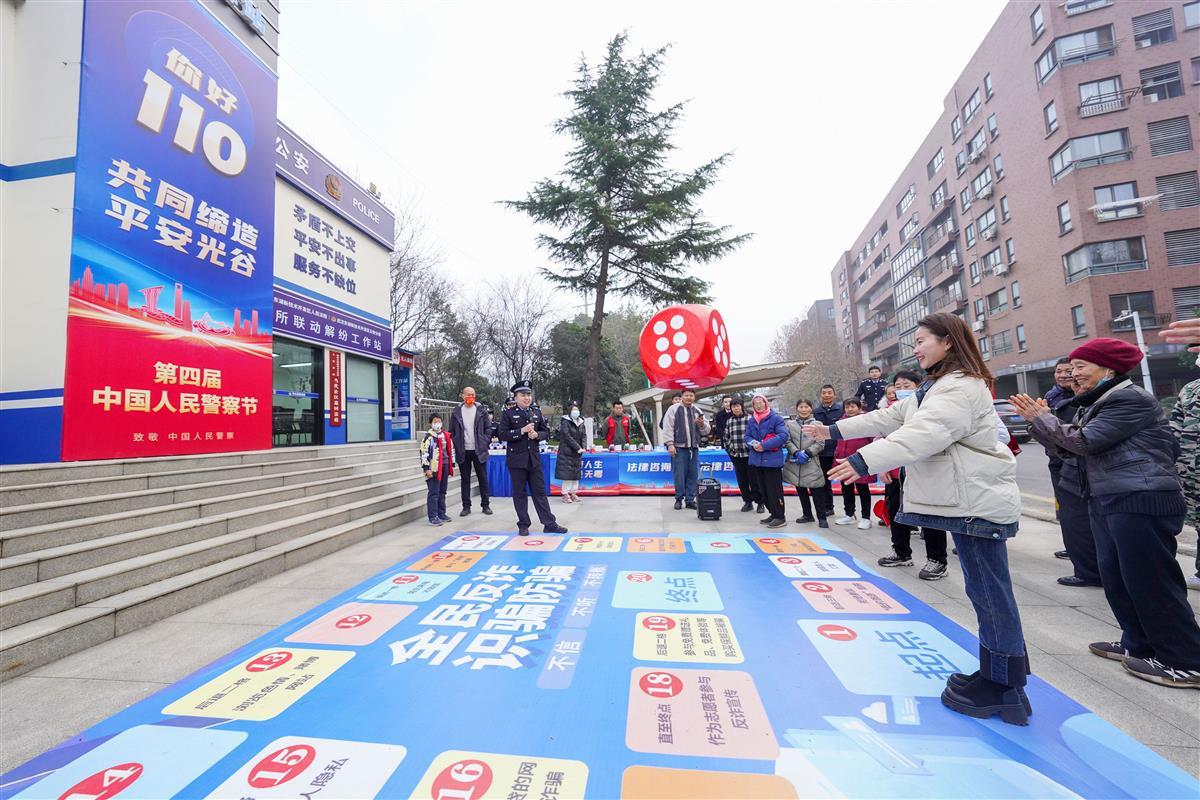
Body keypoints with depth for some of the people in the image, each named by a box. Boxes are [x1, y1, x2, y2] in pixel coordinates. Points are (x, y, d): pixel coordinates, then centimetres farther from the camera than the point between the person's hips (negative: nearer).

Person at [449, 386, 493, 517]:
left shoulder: (482, 410, 2)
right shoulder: (456, 412, 4)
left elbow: (488, 428, 3)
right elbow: (452, 431, 8)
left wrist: (485, 443, -6)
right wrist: (457, 445, 0)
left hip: (479, 450, -1)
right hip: (463, 451, 1)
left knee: (483, 478, 5)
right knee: (465, 480, 7)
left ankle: (485, 505, 15)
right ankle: (466, 506, 15)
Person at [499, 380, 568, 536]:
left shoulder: (537, 412, 9)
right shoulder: (508, 413, -3)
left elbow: (546, 432, 12)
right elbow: (502, 435, -11)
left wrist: (537, 434, -9)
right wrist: (522, 431, -18)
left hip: (534, 458, 3)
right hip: (516, 459, -3)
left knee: (540, 491, 7)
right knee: (520, 493, 6)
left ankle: (549, 524, 11)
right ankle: (523, 525, 17)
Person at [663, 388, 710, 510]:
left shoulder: (697, 411, 15)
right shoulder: (673, 409, 1)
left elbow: (706, 430, 17)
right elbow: (668, 427, -5)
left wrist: (702, 424, -6)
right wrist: (670, 444, -12)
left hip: (694, 448, 5)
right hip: (679, 447, -4)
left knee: (693, 475, 6)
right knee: (679, 475, -2)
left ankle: (690, 500, 15)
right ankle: (679, 499, 11)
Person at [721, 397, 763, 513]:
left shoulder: (750, 419, -5)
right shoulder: (729, 421, 9)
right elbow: (725, 437, 16)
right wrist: (730, 449, 8)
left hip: (749, 454, -4)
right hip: (736, 455, 4)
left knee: (753, 480, 0)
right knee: (742, 480, 9)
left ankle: (760, 502, 14)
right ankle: (747, 501, 22)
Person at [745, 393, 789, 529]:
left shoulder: (776, 418, -8)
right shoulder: (751, 420, 12)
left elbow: (783, 436, -15)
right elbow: (747, 436, 12)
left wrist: (764, 445, -20)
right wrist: (753, 444, -11)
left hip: (772, 460, -7)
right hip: (757, 459, 7)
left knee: (774, 489, -4)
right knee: (763, 489, 13)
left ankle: (780, 516, 7)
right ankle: (773, 513, 25)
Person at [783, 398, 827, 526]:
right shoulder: (790, 424, 5)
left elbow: (820, 443, -4)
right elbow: (788, 441, 0)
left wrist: (806, 453, -14)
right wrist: (796, 453, -15)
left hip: (811, 462, -3)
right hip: (795, 463, 3)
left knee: (815, 491, -1)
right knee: (801, 490, 12)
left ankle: (821, 517, 10)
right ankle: (808, 515, 26)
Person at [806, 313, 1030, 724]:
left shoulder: (962, 387, -15)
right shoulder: (935, 388, 18)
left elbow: (923, 435, -31)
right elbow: (889, 418, 20)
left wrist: (864, 460, -42)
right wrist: (836, 430, 18)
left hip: (979, 503, -10)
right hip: (968, 502, 10)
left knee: (991, 593, -1)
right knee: (985, 591, 15)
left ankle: (1004, 692, 10)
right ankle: (996, 677, 25)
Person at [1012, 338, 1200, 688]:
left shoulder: (1131, 399, -13)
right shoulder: (1093, 403, 17)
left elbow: (1085, 441, -20)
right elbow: (1071, 445, 13)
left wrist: (1042, 418, -9)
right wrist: (1041, 419, 0)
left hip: (1141, 501, -10)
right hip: (1109, 501, 10)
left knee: (1150, 580, -3)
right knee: (1115, 576, 14)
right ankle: (1138, 644, 25)